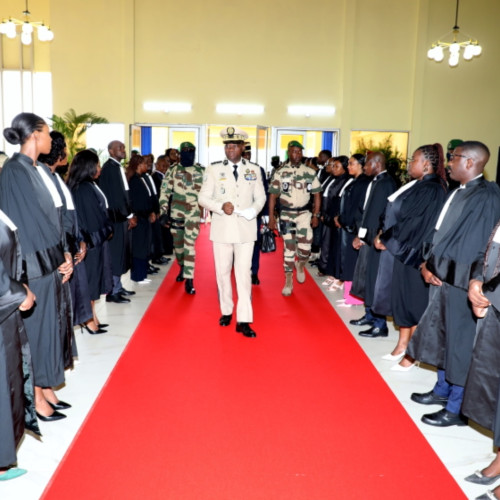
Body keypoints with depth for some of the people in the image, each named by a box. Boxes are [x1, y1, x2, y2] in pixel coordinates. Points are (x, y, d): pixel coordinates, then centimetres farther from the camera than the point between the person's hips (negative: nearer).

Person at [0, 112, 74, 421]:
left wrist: (65, 254, 3)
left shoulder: (43, 171, 11)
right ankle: (37, 398, 16)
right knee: (37, 327, 2)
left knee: (52, 324, 14)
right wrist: (57, 259, -12)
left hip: (53, 261, 8)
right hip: (35, 265, -8)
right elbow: (26, 222, -17)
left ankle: (47, 389, 27)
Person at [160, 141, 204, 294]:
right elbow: (165, 191, 3)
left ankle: (189, 280, -9)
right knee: (177, 243, 15)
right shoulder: (173, 171, 4)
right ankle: (182, 268, 39)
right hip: (176, 213, 3)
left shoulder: (201, 171, 1)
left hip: (193, 214, -2)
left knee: (190, 245, -10)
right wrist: (163, 210, -3)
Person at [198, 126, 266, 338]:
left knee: (244, 274, -4)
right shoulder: (213, 169, 2)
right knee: (223, 272, 10)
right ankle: (226, 311, 28)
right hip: (222, 228, 1)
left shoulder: (254, 170, 6)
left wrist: (253, 210, -14)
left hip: (246, 228, 0)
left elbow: (261, 197, 8)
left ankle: (243, 320, 0)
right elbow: (203, 198, 1)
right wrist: (221, 206, -17)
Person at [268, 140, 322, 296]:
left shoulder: (310, 173, 2)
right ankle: (288, 281, 16)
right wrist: (271, 217, -4)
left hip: (304, 214, 0)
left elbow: (316, 195, 4)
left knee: (305, 248, -10)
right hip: (286, 215, 0)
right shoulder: (280, 173, 0)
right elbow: (273, 196, 0)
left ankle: (300, 265, 25)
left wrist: (316, 216, -2)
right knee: (288, 248, 3)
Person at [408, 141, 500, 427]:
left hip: (460, 282, -8)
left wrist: (433, 265, -11)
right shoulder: (459, 193, 10)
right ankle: (443, 390, 35)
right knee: (442, 336, 18)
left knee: (459, 342, 2)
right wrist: (428, 263, 0)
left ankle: (456, 408, 16)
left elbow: (473, 245, -18)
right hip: (443, 276, 9)